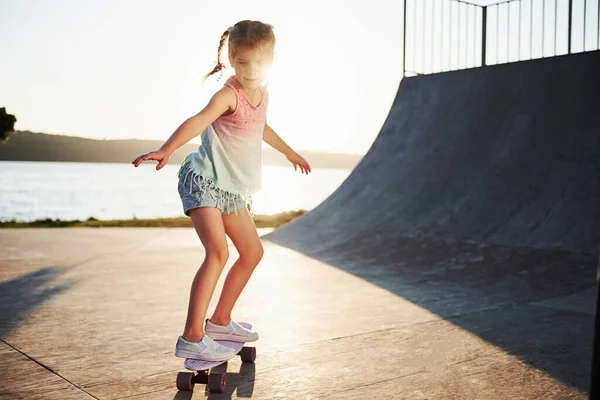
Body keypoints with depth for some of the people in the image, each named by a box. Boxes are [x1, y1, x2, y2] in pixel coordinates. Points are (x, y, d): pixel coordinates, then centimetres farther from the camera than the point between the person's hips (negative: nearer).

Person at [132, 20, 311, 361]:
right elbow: (198, 120, -34)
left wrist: (290, 152, 44)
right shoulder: (228, 94, -16)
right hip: (203, 180, -9)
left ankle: (220, 322, 27)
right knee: (218, 251, -24)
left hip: (230, 189, 9)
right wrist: (166, 149, -52)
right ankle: (192, 339, -20)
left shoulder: (262, 93, 9)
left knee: (252, 252, 15)